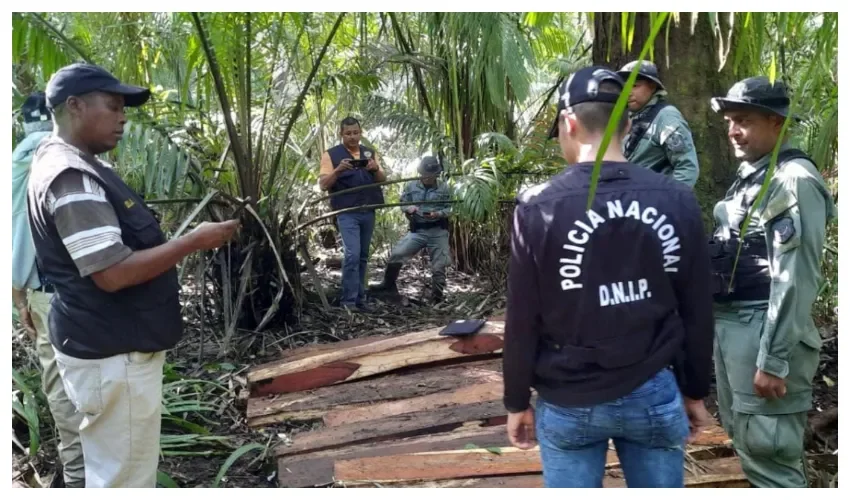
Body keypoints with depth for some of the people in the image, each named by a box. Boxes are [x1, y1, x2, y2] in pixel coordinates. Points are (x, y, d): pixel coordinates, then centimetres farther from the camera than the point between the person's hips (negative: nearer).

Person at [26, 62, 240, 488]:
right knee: (125, 477, 3)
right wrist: (193, 242, -22)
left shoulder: (74, 166, 12)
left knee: (117, 471, 23)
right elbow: (113, 273, -27)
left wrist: (182, 243, 11)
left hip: (114, 346, 11)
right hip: (112, 355, -11)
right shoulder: (72, 178, -21)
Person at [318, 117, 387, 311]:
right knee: (352, 254, -15)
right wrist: (338, 170, -22)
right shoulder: (331, 154, 1)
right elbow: (323, 184, -6)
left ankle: (359, 298, 16)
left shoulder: (370, 153, 14)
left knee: (363, 256, 8)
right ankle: (348, 300, -9)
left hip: (368, 212, 5)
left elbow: (383, 180, 9)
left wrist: (375, 169, -13)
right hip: (347, 213, -4)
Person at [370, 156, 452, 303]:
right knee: (396, 255, -10)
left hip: (438, 232, -1)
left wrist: (437, 214, -20)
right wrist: (408, 208, -15)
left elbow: (449, 209, 0)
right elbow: (402, 204, 8)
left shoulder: (444, 188, -1)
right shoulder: (411, 186, 2)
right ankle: (389, 284, 10)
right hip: (417, 230, 1)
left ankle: (437, 298, 18)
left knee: (439, 267, 4)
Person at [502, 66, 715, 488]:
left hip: (569, 402, -2)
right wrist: (695, 392, 15)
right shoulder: (677, 201, -5)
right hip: (655, 394, 3)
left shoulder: (539, 206, -13)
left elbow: (522, 320, -9)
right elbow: (697, 311, 2)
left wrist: (517, 402, 4)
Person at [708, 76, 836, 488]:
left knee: (769, 455, -1)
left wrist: (774, 360, -21)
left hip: (764, 331, -9)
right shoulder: (748, 175, 13)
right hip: (728, 326, 9)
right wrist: (714, 324, 16)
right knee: (744, 441, 20)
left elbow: (796, 280, -20)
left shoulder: (794, 181, -14)